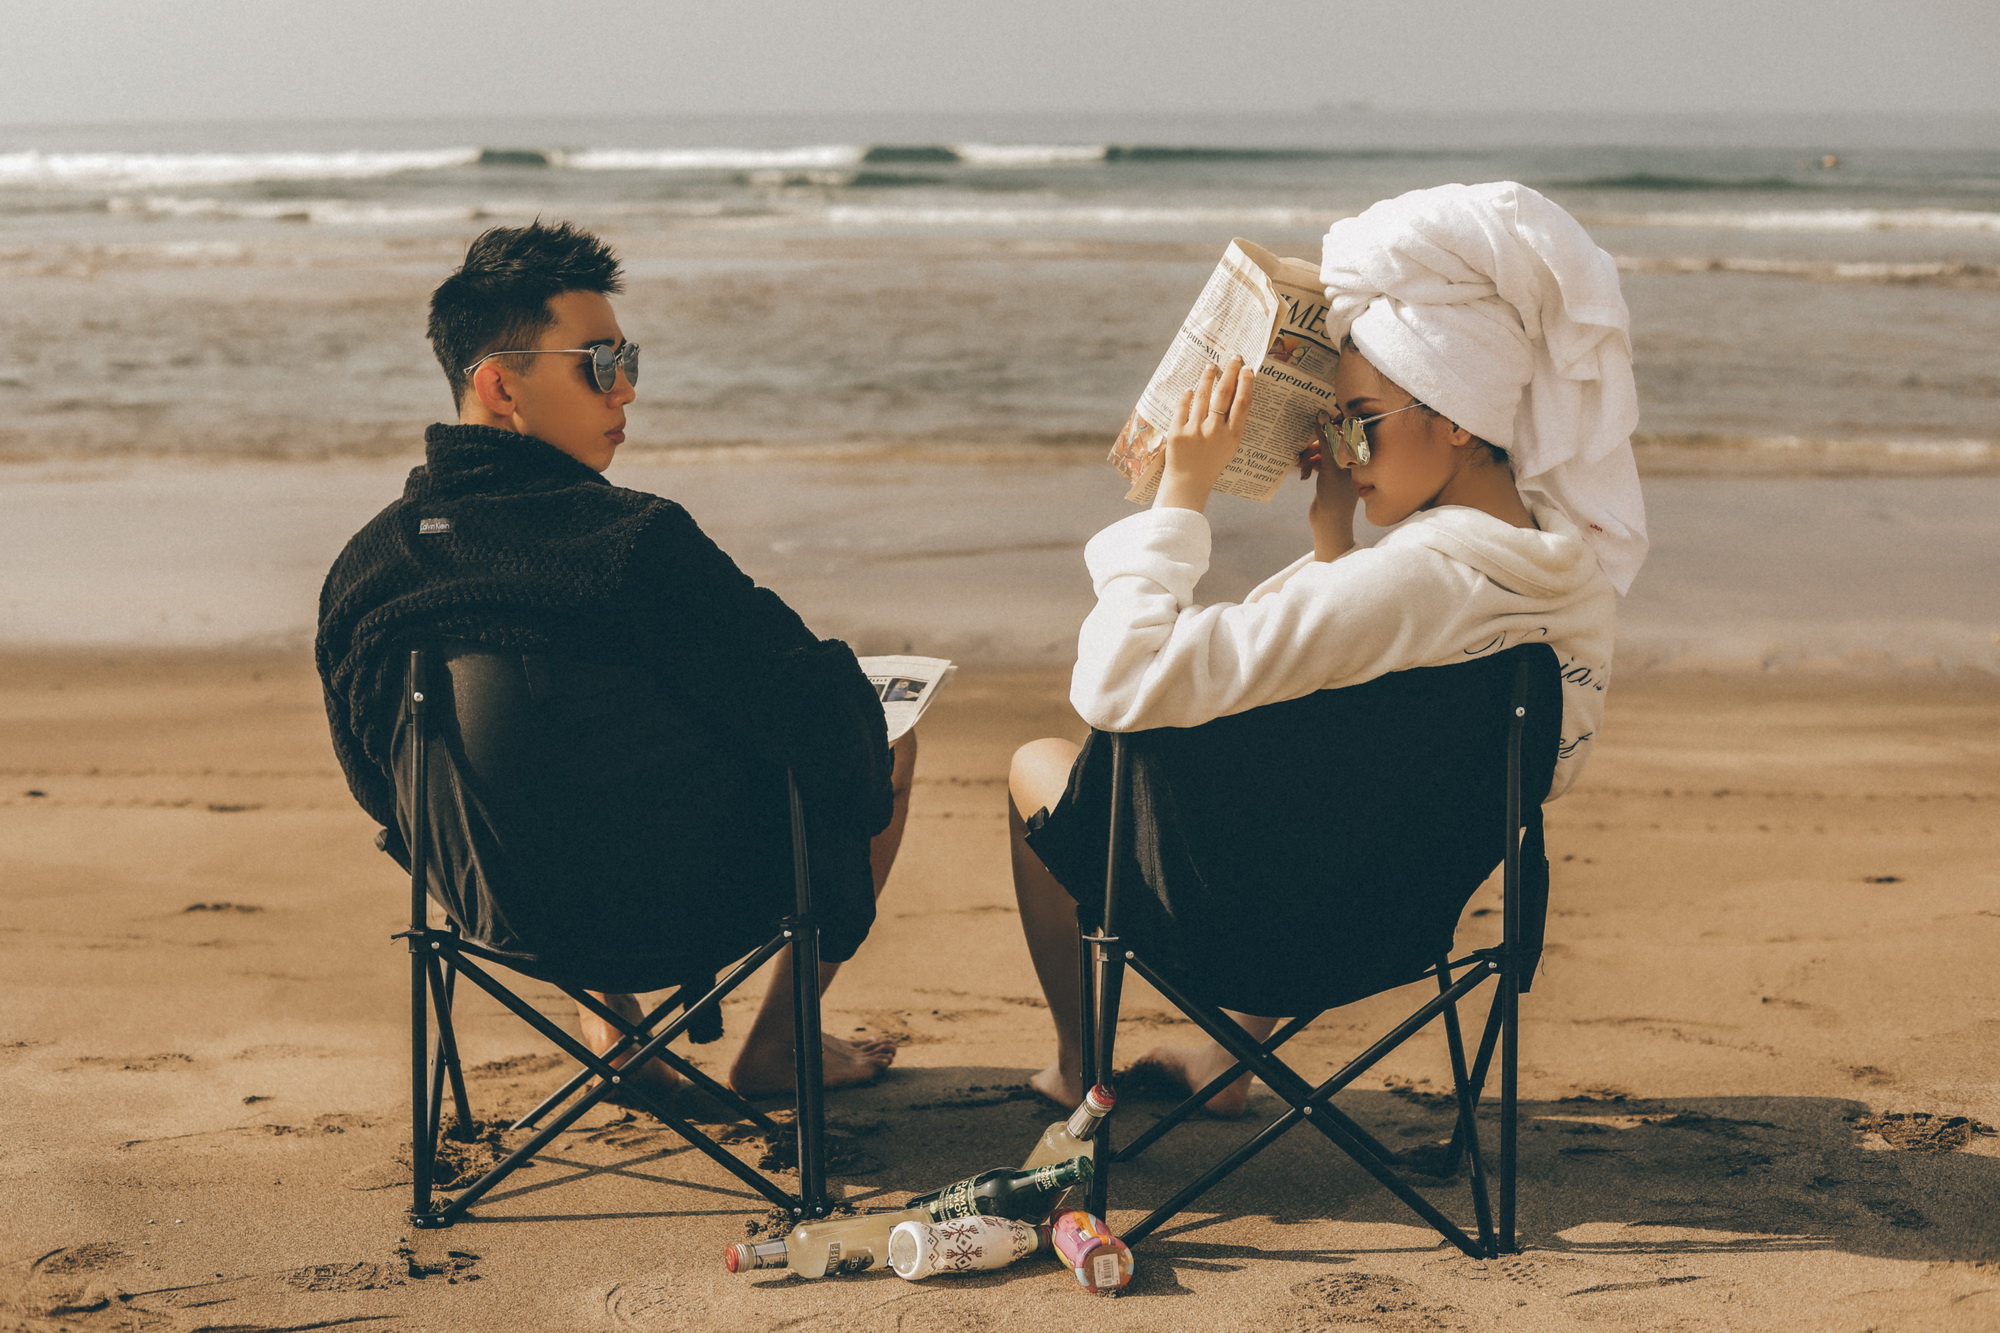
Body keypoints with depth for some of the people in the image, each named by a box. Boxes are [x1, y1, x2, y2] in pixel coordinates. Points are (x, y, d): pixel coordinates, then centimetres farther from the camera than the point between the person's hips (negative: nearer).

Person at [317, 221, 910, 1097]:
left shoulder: (359, 569, -9)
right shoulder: (637, 543, -27)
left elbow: (376, 784, 6)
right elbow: (818, 719, -22)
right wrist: (867, 748, 2)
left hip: (507, 917, 6)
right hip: (698, 908, -6)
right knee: (886, 736, 20)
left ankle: (612, 1023, 34)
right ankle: (777, 1046, 28)